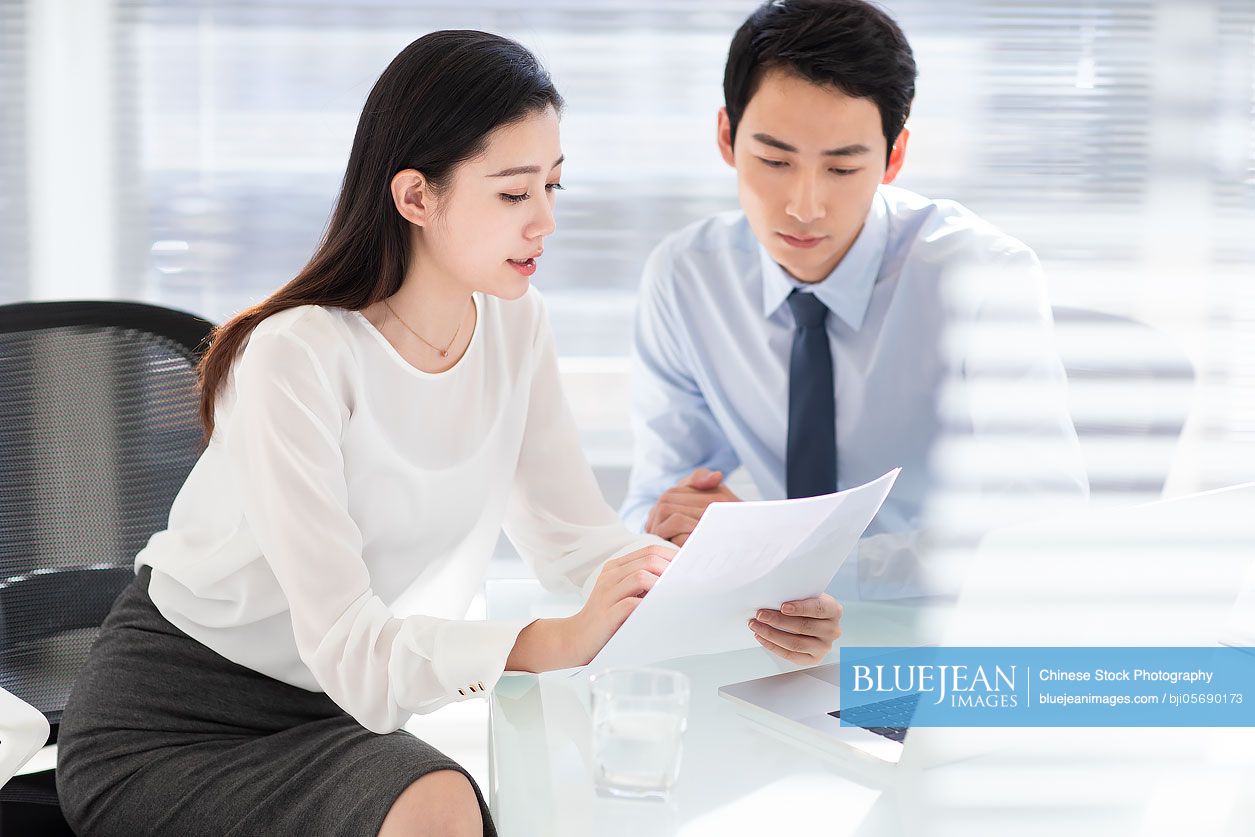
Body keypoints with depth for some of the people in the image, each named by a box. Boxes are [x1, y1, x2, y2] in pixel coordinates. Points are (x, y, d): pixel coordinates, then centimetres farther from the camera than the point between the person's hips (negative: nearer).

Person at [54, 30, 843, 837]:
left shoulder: (513, 324, 0)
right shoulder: (296, 358, -23)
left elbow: (580, 539, -1)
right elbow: (347, 648, -30)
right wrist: (559, 642, -46)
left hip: (338, 722, 6)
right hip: (170, 732, -6)